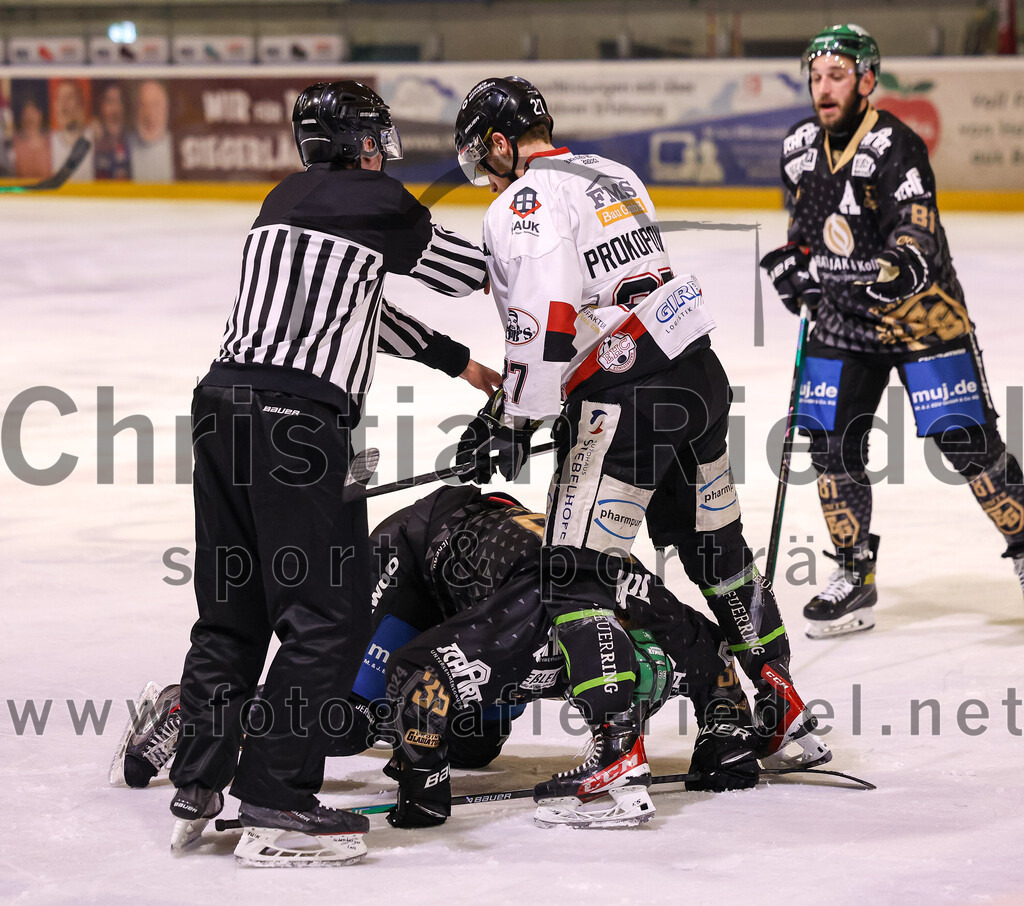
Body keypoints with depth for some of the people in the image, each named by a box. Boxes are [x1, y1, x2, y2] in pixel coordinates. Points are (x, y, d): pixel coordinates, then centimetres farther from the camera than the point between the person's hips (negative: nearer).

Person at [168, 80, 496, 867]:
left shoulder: (288, 199, 23)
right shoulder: (378, 202, 2)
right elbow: (461, 271, 18)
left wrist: (462, 364, 38)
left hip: (226, 398, 8)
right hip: (298, 416, -8)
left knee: (232, 609, 16)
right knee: (330, 616, -4)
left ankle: (197, 789, 18)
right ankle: (273, 805, -7)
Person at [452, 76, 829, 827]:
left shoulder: (523, 203, -7)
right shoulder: (611, 176, 20)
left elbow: (546, 317, -20)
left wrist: (514, 422, -12)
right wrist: (513, 401, 23)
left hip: (624, 399, -9)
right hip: (696, 370, 9)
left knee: (575, 574, -5)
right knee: (719, 552, 21)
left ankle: (620, 752, -14)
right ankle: (787, 717, 30)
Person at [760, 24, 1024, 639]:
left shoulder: (895, 146, -22)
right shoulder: (799, 148, 0)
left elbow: (917, 250, -28)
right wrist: (796, 267, 2)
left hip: (920, 314, -6)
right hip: (843, 321, 6)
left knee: (967, 442, -5)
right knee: (832, 445, -1)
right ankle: (856, 578, 11)